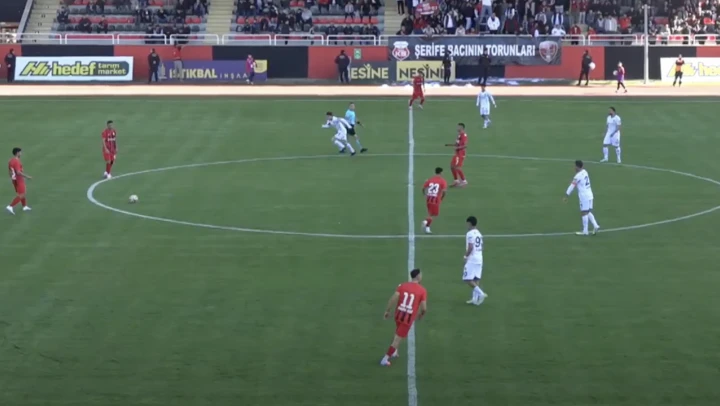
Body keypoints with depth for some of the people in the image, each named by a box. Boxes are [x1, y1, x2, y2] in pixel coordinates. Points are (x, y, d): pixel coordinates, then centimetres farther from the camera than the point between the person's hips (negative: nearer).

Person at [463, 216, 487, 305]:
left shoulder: (470, 234, -13)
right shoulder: (479, 234, 14)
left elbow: (470, 247, -21)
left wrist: (466, 256, -7)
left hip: (471, 260, -8)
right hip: (479, 259, 8)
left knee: (468, 279, -6)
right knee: (476, 279, 8)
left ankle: (481, 293, -17)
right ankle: (475, 298, 7)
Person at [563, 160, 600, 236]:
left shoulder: (578, 176, -16)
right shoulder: (585, 172, 9)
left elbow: (572, 186, -15)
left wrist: (566, 196, -12)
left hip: (584, 197, -8)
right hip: (589, 195, 8)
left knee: (584, 213, -2)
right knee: (588, 212, 15)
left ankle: (585, 231, 1)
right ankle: (595, 226, 2)